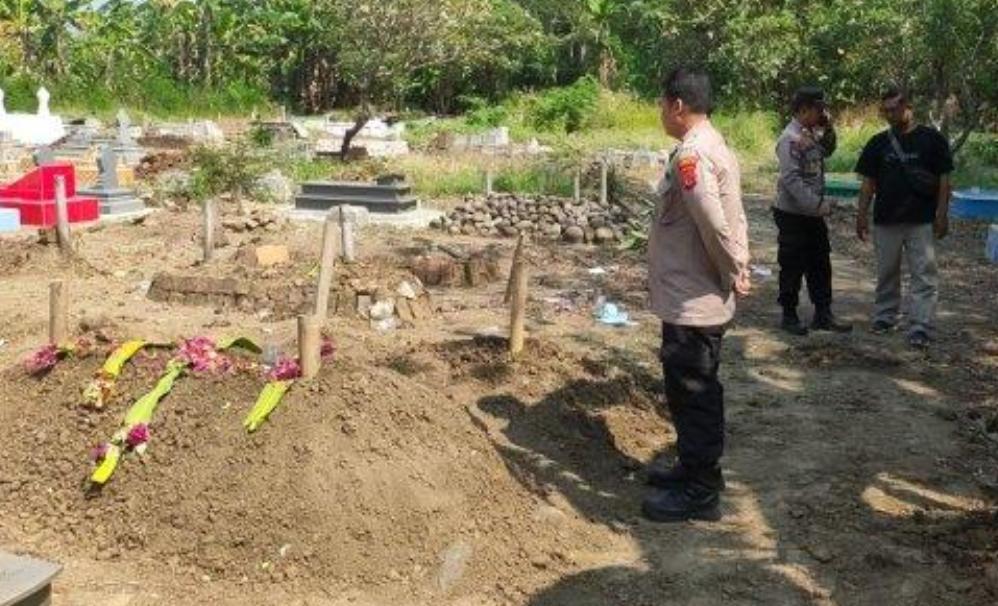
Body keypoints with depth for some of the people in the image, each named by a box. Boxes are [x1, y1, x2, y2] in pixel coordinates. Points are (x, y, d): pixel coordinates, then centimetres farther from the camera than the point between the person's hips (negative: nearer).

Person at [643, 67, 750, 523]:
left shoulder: (691, 154, -20)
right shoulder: (715, 146, 13)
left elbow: (714, 224, -27)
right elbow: (733, 217, 15)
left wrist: (731, 272, -13)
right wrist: (738, 267, 9)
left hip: (690, 301, -10)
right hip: (704, 297, 10)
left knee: (692, 393, 0)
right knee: (696, 391, 20)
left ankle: (698, 493, 10)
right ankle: (696, 470, 34)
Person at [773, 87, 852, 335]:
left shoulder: (812, 134, 8)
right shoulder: (790, 139, -19)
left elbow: (827, 151, 27)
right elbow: (792, 180, -24)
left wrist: (828, 129, 8)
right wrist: (819, 205, -24)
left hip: (814, 214, 9)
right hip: (793, 215, -9)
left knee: (820, 265, 12)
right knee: (793, 267, 3)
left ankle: (823, 314, 21)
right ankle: (789, 316, 15)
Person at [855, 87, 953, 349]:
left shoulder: (932, 139, -2)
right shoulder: (878, 143, 6)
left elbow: (944, 179, -1)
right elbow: (868, 182, 9)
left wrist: (942, 213, -8)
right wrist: (862, 215, 3)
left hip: (921, 220, -3)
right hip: (886, 219, 3)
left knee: (924, 275, -4)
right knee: (886, 273, 13)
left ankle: (921, 327, -5)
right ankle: (884, 317, 26)